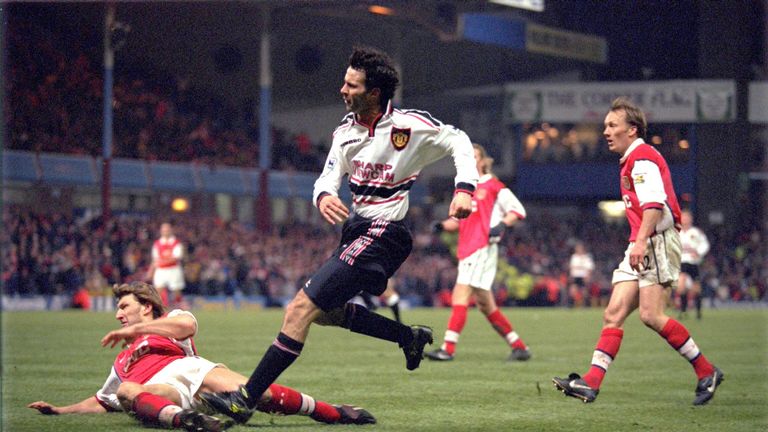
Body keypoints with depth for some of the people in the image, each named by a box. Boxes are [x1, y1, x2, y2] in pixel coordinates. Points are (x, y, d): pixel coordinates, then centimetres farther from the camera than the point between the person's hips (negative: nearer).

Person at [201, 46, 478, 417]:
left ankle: (246, 398, -15)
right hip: (356, 231, 9)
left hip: (381, 236, -9)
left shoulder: (410, 125, -12)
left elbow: (458, 141, -1)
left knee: (301, 308, -16)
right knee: (322, 312, 18)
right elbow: (328, 178, 4)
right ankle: (409, 337, 27)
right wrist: (323, 196, -20)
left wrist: (464, 188, -15)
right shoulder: (345, 131, 6)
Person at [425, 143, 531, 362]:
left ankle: (448, 348, -19)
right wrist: (443, 225, 6)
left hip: (483, 248, -8)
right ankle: (519, 346, 17)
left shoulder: (492, 186, -2)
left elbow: (518, 210, -2)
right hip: (466, 250, 8)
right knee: (485, 304, 9)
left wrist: (502, 224, -19)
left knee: (460, 295, -16)